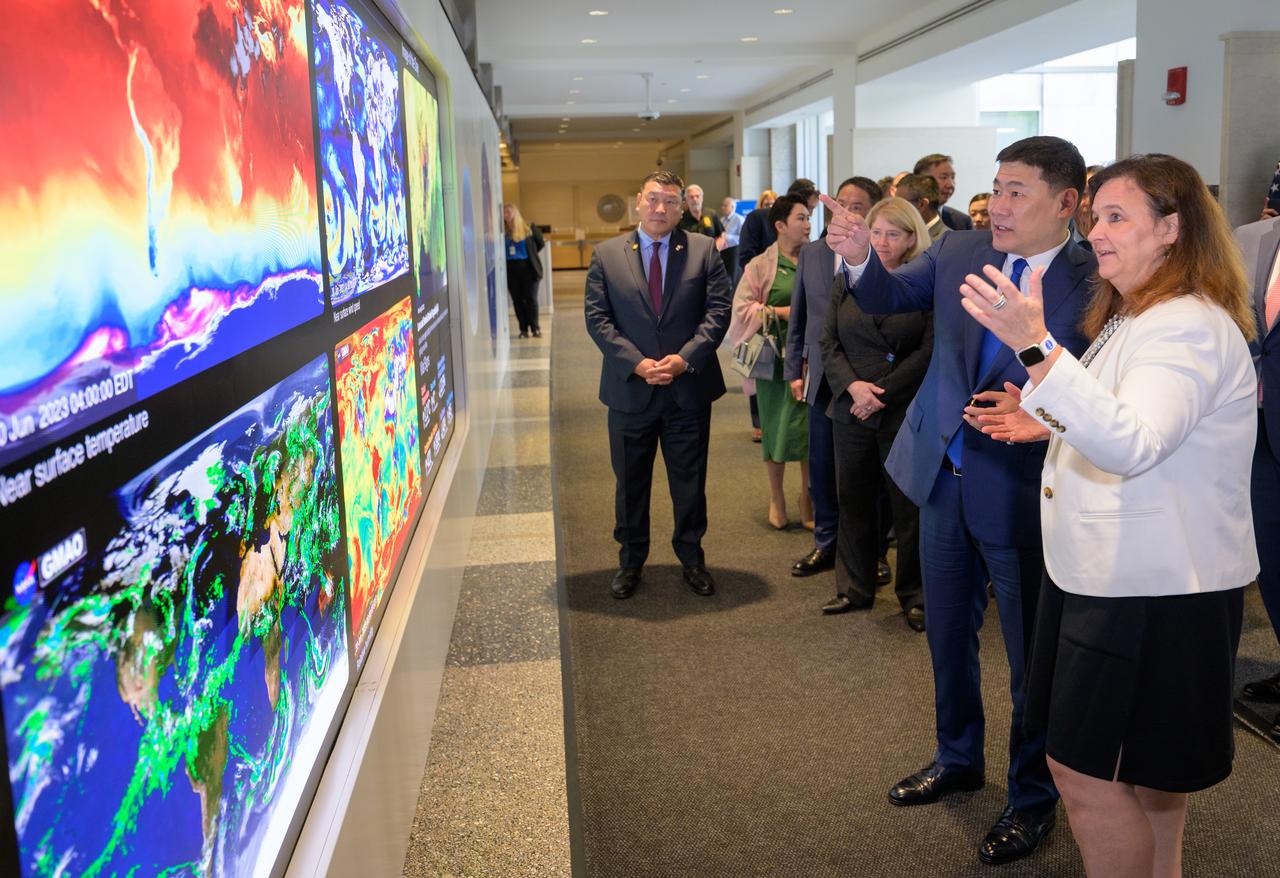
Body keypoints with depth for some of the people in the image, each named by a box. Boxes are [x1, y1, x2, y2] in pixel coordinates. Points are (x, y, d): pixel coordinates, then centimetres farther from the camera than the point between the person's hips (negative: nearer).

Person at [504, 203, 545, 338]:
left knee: (531, 299, -1)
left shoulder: (529, 228, -2)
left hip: (528, 268, -2)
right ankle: (523, 329, 12)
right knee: (517, 300, 5)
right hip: (510, 270, 2)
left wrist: (530, 254, 9)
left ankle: (535, 328, 6)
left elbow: (540, 243, 10)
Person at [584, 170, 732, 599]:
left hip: (689, 388, 0)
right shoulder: (607, 255, 2)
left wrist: (685, 358, -15)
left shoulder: (703, 250, 1)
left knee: (690, 481, 11)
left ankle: (692, 558, 28)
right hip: (630, 388, 0)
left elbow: (718, 309, -3)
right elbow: (597, 318, -3)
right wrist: (635, 362, -14)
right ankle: (630, 561, 28)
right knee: (630, 482, 12)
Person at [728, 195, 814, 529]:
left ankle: (808, 499, 18)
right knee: (777, 425, 6)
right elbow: (741, 307, -4)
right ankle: (776, 497, 25)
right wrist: (779, 312, -13)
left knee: (812, 425, 2)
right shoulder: (762, 266, -2)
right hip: (777, 355, -2)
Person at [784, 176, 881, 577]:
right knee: (822, 466, 13)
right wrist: (794, 370, 8)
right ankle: (826, 544, 28)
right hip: (821, 376, 5)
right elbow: (798, 316, 11)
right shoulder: (811, 253, 7)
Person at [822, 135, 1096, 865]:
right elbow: (890, 298, -3)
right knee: (948, 633, 21)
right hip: (945, 476, 5)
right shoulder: (960, 252, 1)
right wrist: (861, 257, -23)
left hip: (1023, 492, -5)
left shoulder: (1094, 285, -14)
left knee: (1032, 653, 10)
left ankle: (1033, 797, 32)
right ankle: (959, 759, 44)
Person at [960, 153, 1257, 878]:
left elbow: (1134, 444, -34)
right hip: (1120, 575, 10)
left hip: (1153, 592, -10)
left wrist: (1037, 347, -43)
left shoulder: (1191, 327, -19)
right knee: (1145, 770, 21)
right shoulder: (1135, 316, 15)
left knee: (1086, 770, -3)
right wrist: (1049, 426, 7)